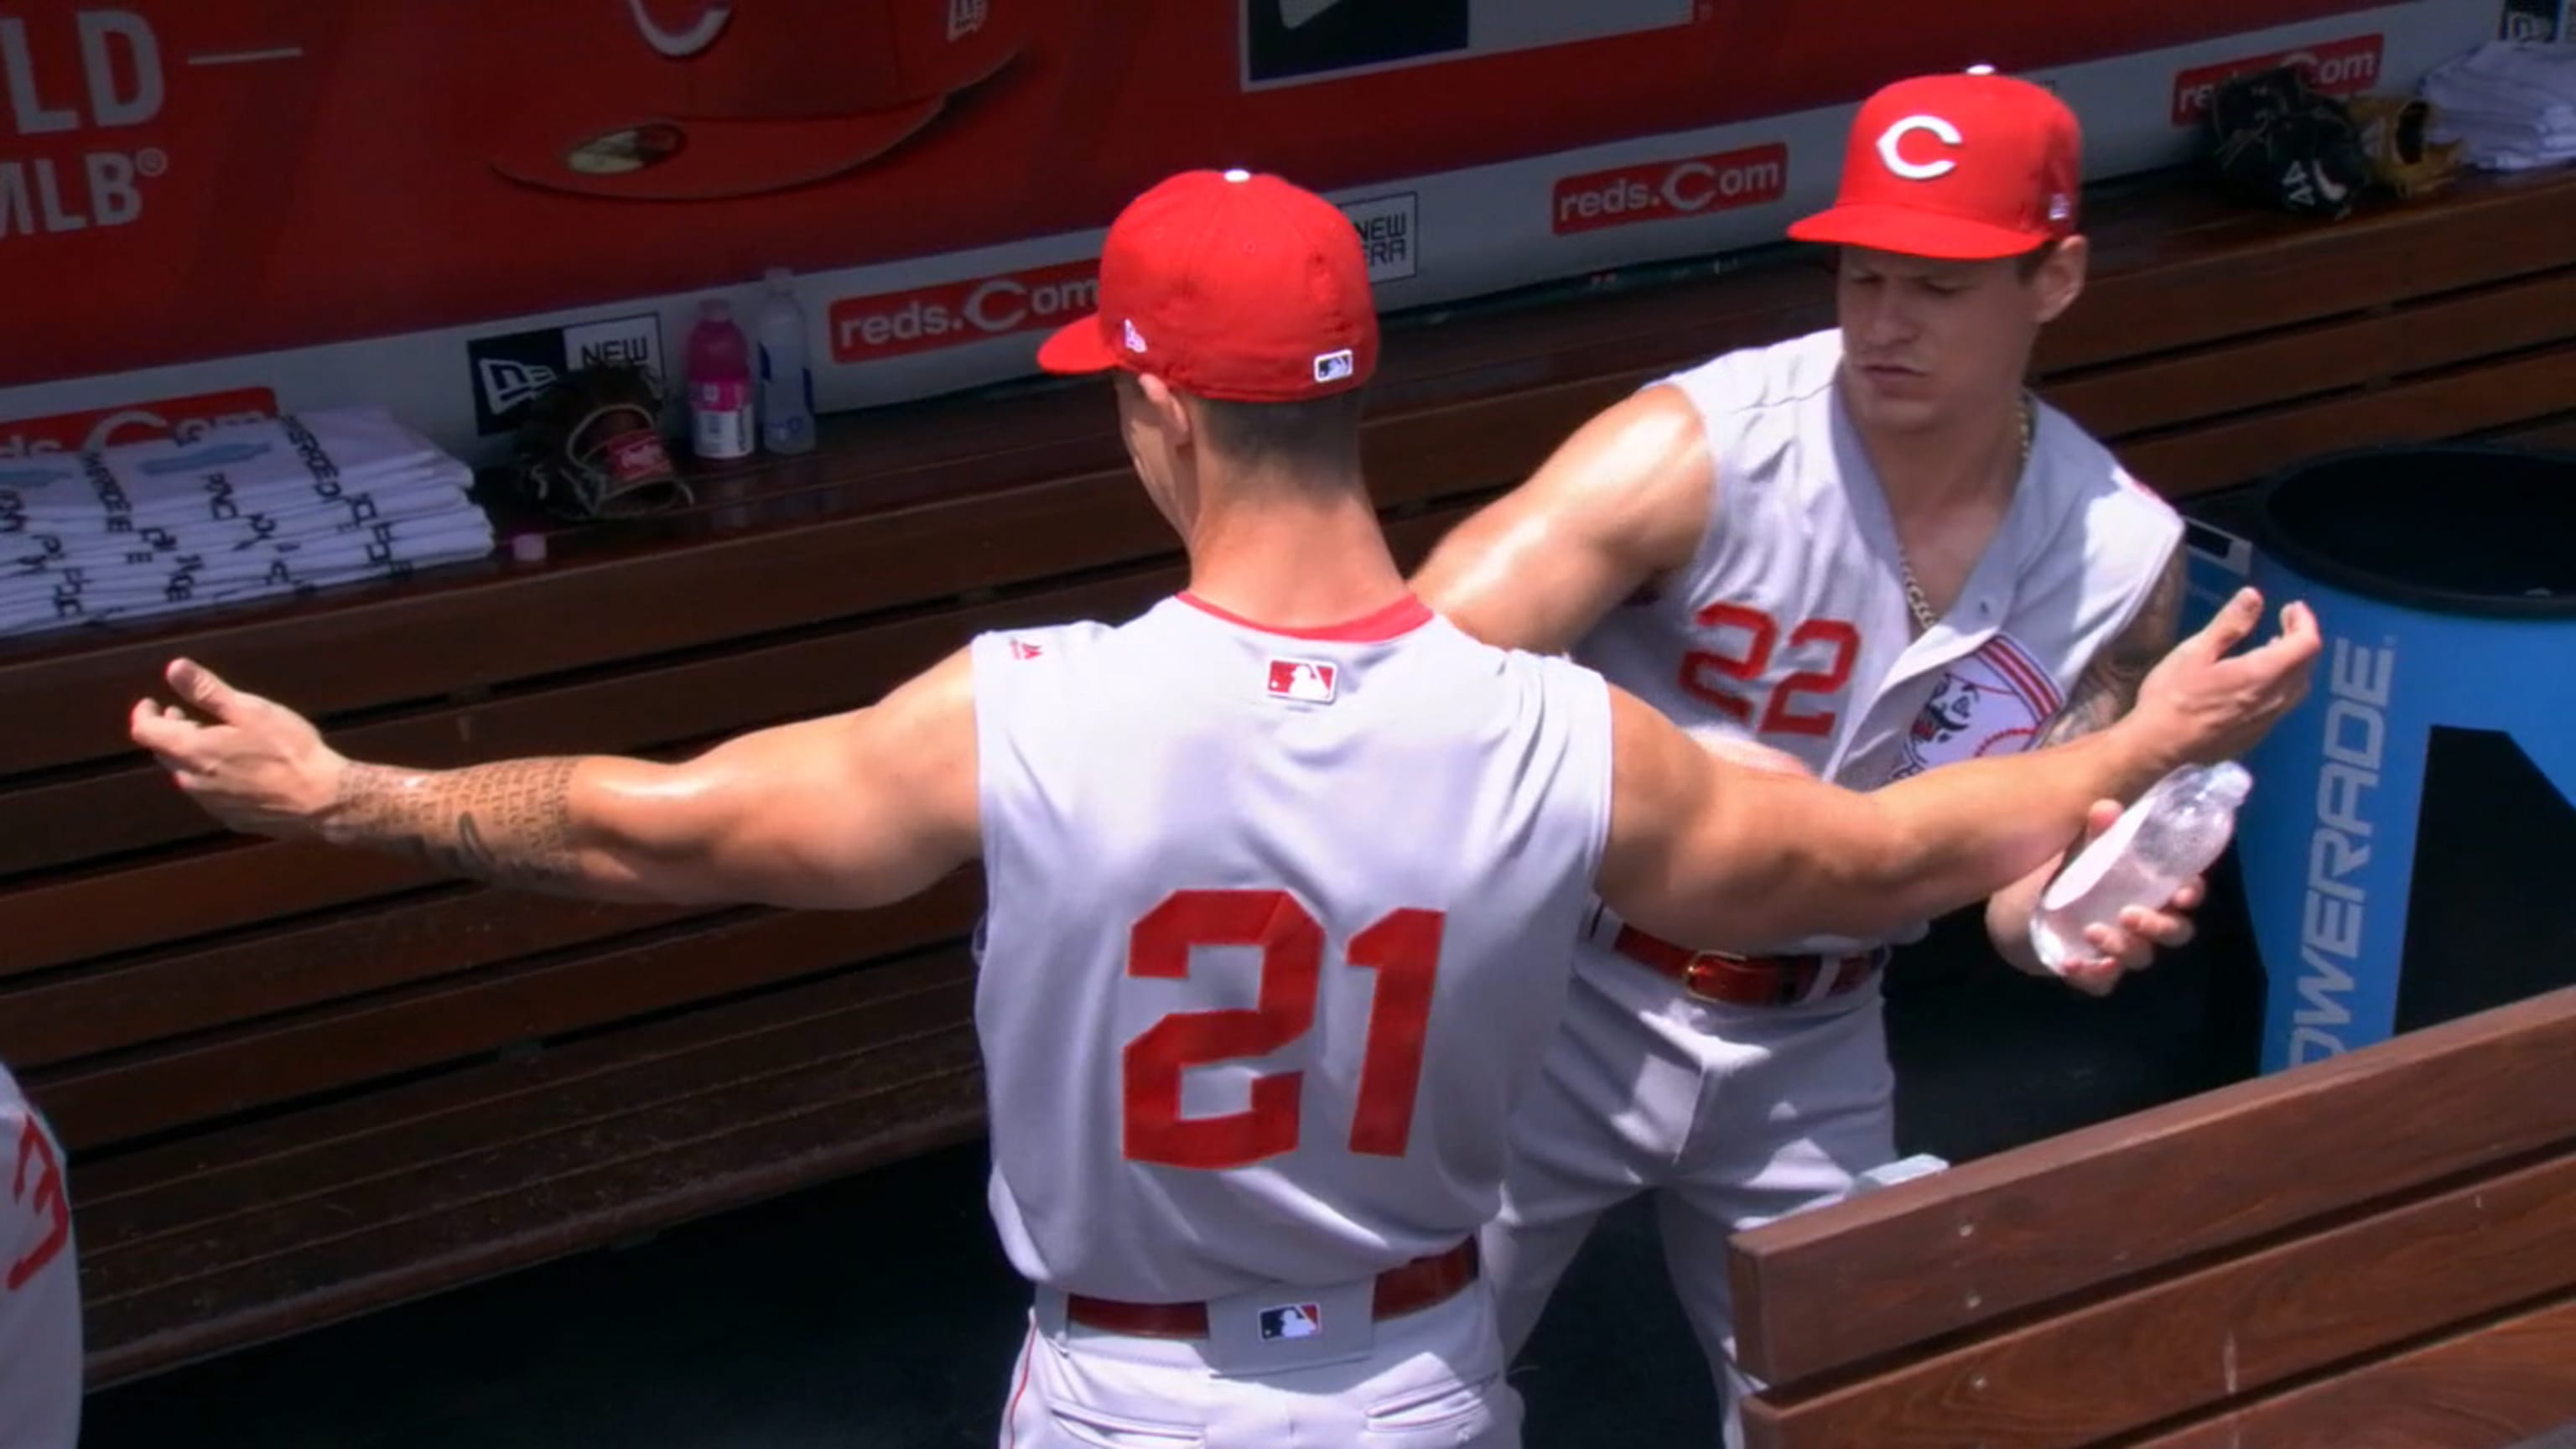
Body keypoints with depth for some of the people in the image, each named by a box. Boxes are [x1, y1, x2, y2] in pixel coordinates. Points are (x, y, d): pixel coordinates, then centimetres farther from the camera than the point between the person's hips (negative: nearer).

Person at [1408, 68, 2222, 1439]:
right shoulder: (1699, 447, -21)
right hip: (1567, 1009, -4)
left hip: (1814, 1054, 4)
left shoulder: (2122, 553, -5)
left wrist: (2076, 913, -23)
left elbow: (2014, 878, 1)